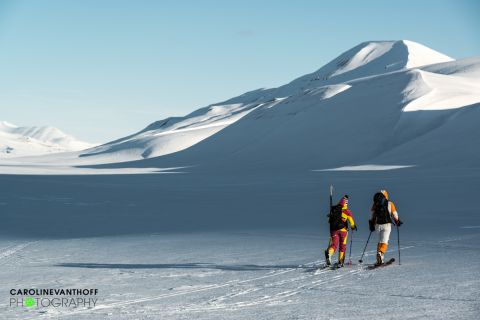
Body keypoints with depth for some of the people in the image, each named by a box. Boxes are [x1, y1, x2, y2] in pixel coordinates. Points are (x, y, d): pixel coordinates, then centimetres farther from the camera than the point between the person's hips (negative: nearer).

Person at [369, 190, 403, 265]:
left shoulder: (375, 204, 5)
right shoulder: (390, 204, -1)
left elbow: (373, 216, 8)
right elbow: (394, 214, 3)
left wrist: (372, 225, 17)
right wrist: (397, 222, 19)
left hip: (378, 225, 3)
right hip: (386, 224, -3)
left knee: (380, 240, 18)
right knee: (384, 241, -6)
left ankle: (380, 259, 15)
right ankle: (381, 253, -33)